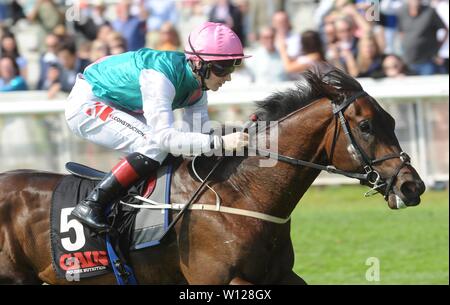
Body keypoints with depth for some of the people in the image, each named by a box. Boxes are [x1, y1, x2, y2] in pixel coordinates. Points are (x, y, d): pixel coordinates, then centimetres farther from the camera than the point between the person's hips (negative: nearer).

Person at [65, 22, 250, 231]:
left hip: (116, 108, 10)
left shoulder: (196, 81, -5)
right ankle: (90, 205, -23)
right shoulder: (159, 77, -33)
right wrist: (220, 143, -45)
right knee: (155, 146, -26)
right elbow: (164, 137, -40)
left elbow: (199, 131, -3)